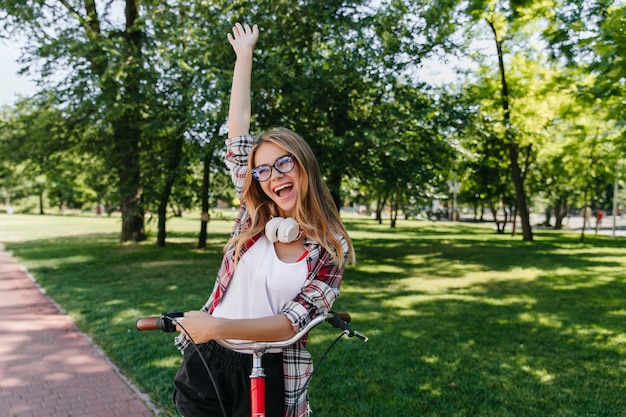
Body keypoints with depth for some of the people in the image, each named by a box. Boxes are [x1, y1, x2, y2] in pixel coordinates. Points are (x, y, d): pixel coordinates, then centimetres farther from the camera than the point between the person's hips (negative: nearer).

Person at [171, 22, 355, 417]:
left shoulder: (332, 249, -10)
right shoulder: (254, 215, -3)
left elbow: (292, 321, -16)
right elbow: (237, 130, -2)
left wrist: (218, 326, -29)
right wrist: (245, 55, 2)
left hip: (269, 374, -3)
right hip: (207, 360, 3)